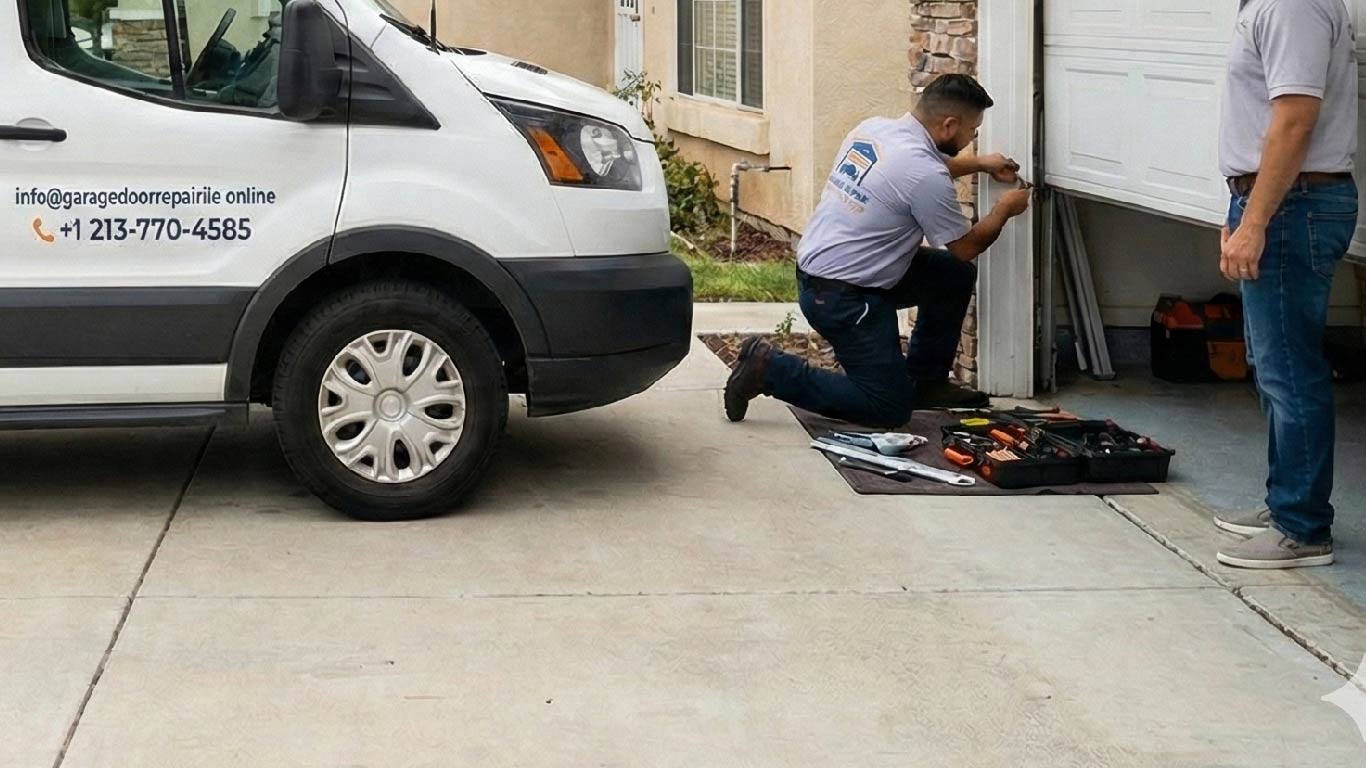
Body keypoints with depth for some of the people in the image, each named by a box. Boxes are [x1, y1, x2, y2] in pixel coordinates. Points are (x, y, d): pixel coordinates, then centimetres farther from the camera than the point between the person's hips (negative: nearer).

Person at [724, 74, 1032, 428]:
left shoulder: (874, 128, 3)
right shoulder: (924, 175, -23)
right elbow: (967, 246, -8)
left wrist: (980, 164, 27)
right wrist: (1005, 209, 9)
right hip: (841, 298, -10)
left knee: (956, 275, 14)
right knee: (889, 409, -2)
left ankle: (925, 382, 24)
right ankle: (771, 370, -3)